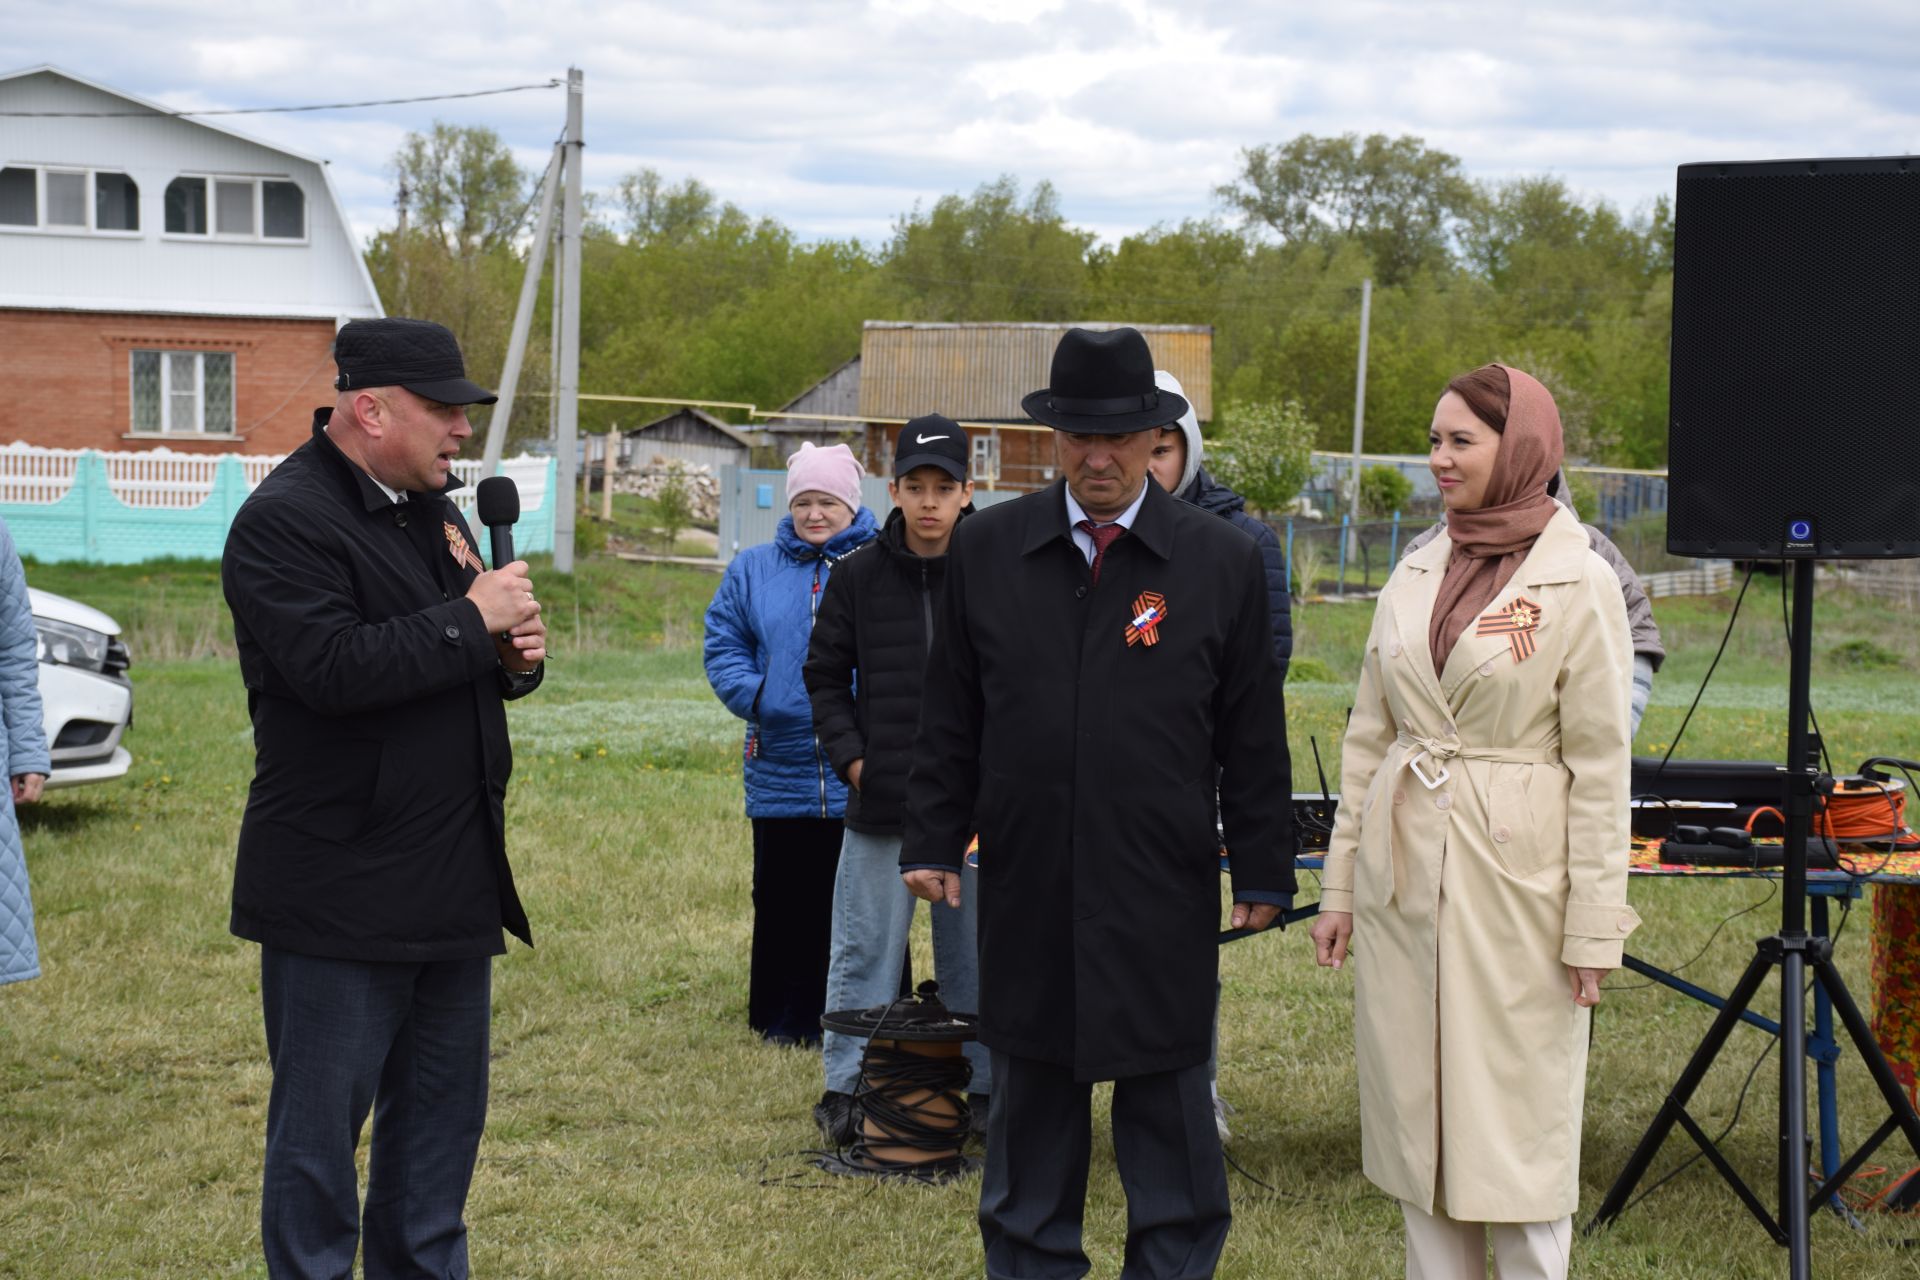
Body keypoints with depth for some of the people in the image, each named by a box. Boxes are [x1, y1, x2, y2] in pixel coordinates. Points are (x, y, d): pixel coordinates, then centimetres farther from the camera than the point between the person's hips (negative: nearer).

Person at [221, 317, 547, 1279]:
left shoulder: (432, 507, 14)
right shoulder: (284, 519, -14)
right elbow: (333, 667, -28)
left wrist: (517, 659, 1)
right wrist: (473, 621, -19)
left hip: (454, 880, 9)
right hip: (341, 891, -9)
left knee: (442, 1109, 16)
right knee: (320, 1122, 1)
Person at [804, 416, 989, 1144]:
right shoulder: (859, 577, 2)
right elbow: (825, 676, 11)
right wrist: (851, 757, 0)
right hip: (880, 803, 1)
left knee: (975, 955, 9)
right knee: (864, 953, 5)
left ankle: (988, 1089, 19)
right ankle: (847, 1089, 14)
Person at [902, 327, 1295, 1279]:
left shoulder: (1222, 561, 0)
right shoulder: (986, 549, 4)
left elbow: (1253, 737, 2)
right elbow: (950, 715, 9)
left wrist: (1263, 873, 2)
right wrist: (934, 842, 6)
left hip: (1163, 898, -1)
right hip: (1028, 889, 2)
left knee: (1168, 1109, 6)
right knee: (1031, 1106, 11)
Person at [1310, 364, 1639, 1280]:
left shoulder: (1580, 583, -8)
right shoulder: (1416, 574, 8)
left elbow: (1599, 763, -8)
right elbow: (1368, 735, 12)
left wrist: (1594, 925, -10)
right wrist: (1340, 882, 9)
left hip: (1515, 876, -5)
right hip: (1404, 869, 6)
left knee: (1519, 1116, 2)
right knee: (1414, 1110, 10)